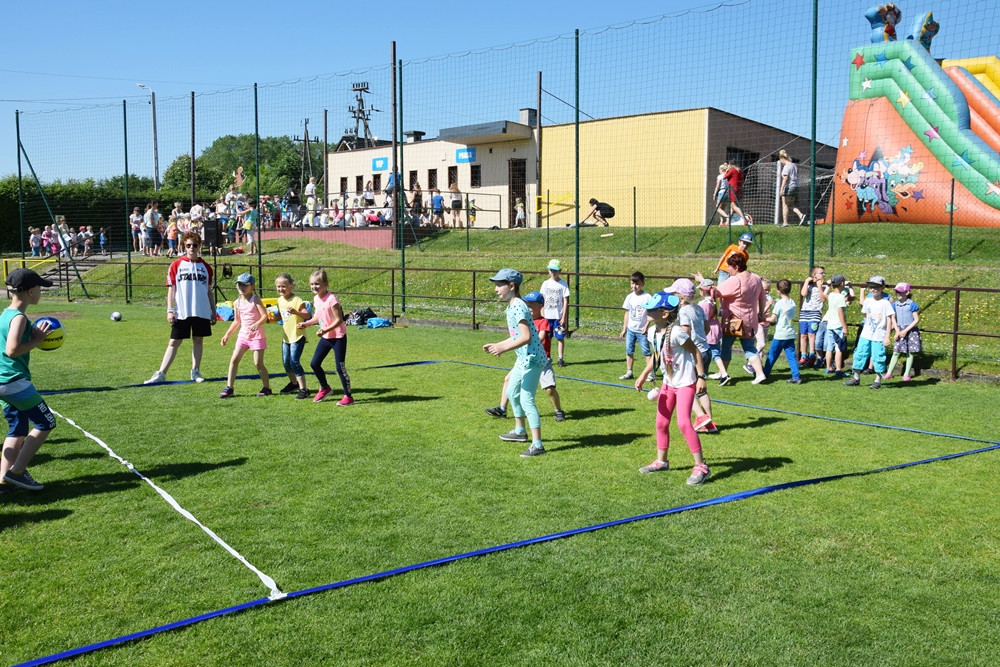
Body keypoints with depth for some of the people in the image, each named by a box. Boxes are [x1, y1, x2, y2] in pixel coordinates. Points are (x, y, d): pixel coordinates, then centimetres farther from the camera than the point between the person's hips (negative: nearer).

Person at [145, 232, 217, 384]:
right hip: (181, 313, -2)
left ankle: (195, 371, 18)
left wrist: (213, 312, 12)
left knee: (198, 341, 7)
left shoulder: (205, 267, 9)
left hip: (202, 313, 2)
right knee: (174, 342, 1)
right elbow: (171, 289, 1)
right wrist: (170, 310, -5)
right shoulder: (176, 265, 2)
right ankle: (161, 374, 2)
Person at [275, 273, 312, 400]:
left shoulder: (297, 300, -16)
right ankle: (293, 383, 39)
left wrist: (296, 312, -41)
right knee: (286, 362, 16)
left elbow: (307, 315, -26)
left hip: (297, 336, -8)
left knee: (294, 361, -15)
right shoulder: (280, 300, 7)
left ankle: (303, 389, -11)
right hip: (286, 336, 8)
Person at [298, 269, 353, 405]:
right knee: (314, 363, 10)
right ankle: (325, 388, 32)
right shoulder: (316, 299, 3)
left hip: (338, 337, -8)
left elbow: (339, 320, -22)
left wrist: (325, 330, -30)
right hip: (325, 337, 8)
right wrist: (307, 323, 2)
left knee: (340, 368, -5)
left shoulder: (331, 299, -21)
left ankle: (348, 396, 6)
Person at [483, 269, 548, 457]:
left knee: (526, 399, -13)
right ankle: (520, 431, 42)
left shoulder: (518, 307, -19)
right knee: (512, 393, 23)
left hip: (532, 358, -11)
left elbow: (526, 337, -27)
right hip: (523, 358, 11)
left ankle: (537, 445, -12)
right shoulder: (511, 307, 12)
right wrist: (496, 345, 16)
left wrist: (504, 348, -31)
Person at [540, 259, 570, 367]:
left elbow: (566, 301, -3)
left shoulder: (563, 284, -2)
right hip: (547, 316, 2)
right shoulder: (546, 284, 6)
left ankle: (560, 359, 7)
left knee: (560, 337, 1)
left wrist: (564, 317, -8)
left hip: (559, 316, -2)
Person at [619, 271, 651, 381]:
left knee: (646, 351, -1)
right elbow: (627, 313, 10)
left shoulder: (647, 297, -9)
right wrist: (624, 329, 10)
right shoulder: (629, 297, 5)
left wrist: (646, 326, -15)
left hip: (642, 330, -5)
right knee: (629, 351, 9)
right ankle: (629, 372, 17)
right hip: (630, 329, 5)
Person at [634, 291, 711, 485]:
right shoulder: (655, 333, 0)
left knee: (683, 423, -16)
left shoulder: (676, 332, -24)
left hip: (685, 383, -9)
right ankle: (661, 461, 30)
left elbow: (695, 352, -17)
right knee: (661, 422, 14)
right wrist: (643, 375, 13)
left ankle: (701, 467, -7)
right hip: (668, 383, 9)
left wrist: (701, 377, -19)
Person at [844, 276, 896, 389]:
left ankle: (878, 380, 10)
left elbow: (889, 320, -7)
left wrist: (887, 336, -11)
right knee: (860, 354, 5)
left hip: (879, 336, -5)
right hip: (866, 334, 5)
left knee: (877, 358, -1)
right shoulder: (868, 301, 6)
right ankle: (856, 377, 14)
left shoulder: (885, 303, -7)